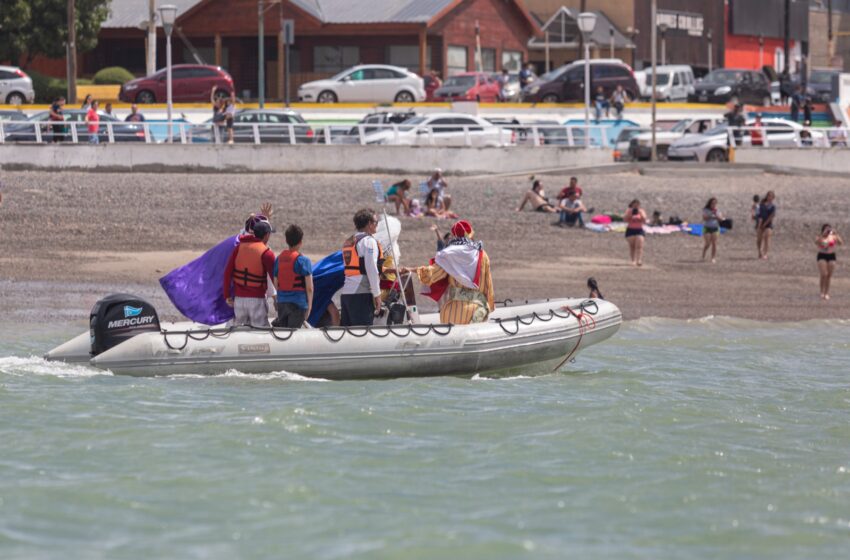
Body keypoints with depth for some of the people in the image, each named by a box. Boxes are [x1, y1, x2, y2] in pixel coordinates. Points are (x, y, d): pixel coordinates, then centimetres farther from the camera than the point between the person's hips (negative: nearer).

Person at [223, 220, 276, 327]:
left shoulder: (239, 247, 4)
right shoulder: (266, 253, -9)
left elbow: (228, 271, 3)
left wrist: (227, 295, 8)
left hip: (239, 298, 5)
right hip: (256, 299, -5)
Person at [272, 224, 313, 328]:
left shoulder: (279, 259, 6)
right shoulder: (303, 261, -9)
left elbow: (276, 284, 11)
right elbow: (309, 287, -10)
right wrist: (309, 305, 0)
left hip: (282, 302, 5)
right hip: (298, 303, -5)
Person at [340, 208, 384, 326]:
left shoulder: (348, 242, 20)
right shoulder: (369, 241, -7)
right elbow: (371, 269, -13)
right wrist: (377, 294, -11)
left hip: (346, 293, 8)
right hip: (362, 294, -8)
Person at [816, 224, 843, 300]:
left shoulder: (833, 237, 3)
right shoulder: (819, 237, -2)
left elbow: (841, 242, -8)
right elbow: (817, 242, -23)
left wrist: (836, 234, -17)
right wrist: (823, 234, -27)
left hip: (831, 256, 2)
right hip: (822, 256, -2)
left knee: (829, 276, 2)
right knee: (824, 274, -14)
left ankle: (827, 293, 10)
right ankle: (822, 292, -2)